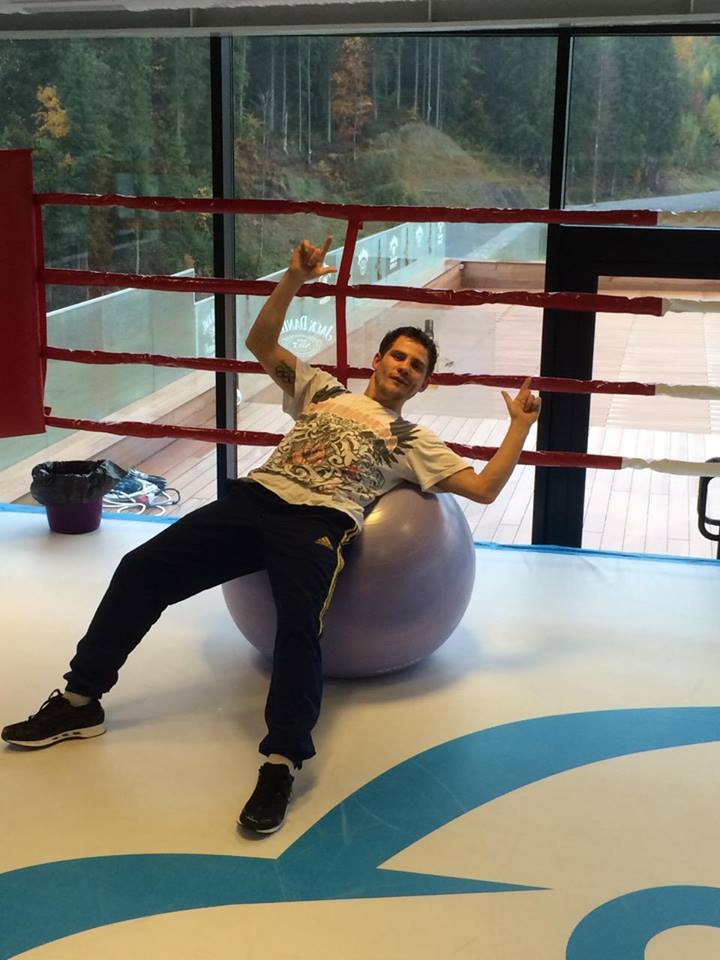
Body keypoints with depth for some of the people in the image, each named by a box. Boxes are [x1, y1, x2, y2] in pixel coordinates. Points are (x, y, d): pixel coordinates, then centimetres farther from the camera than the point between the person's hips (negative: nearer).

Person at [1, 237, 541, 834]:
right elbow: (260, 343, 22)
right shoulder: (324, 391, 28)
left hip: (320, 522, -3)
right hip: (255, 496, 3)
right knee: (141, 568, -10)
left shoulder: (413, 442, 20)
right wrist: (294, 280, 12)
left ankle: (282, 762, -27)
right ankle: (81, 701, 2)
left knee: (299, 618, -35)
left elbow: (484, 488, 13)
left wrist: (521, 424, 9)